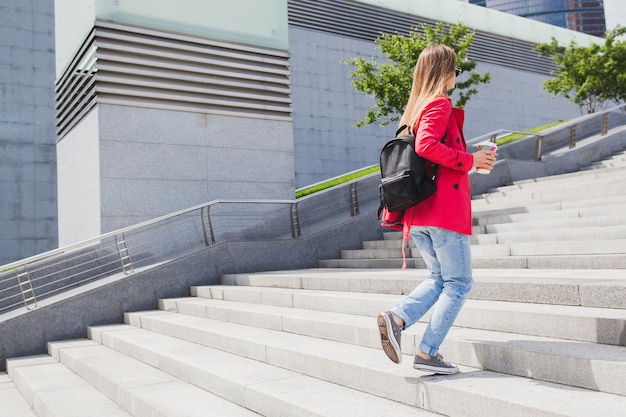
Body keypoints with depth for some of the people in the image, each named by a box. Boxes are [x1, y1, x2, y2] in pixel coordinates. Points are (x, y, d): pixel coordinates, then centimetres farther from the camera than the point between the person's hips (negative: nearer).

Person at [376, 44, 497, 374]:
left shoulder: (415, 108, 19)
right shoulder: (440, 104, -7)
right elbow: (426, 145, -24)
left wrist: (467, 161, 21)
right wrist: (469, 160, -14)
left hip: (417, 213, 8)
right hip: (445, 210, -8)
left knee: (439, 279, 18)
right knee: (458, 283, 2)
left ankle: (396, 318, -3)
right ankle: (428, 353, 0)